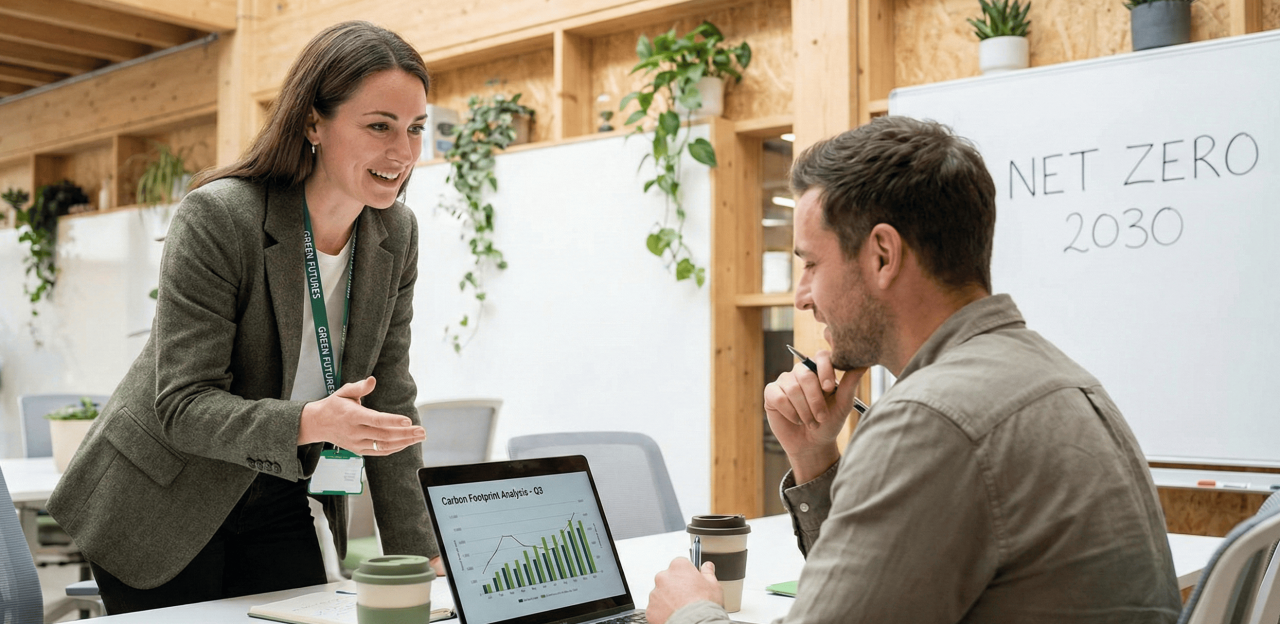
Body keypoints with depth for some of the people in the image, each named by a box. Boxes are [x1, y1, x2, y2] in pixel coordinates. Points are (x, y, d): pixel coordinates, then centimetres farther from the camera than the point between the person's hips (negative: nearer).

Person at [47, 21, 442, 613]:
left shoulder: (396, 234, -5)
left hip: (277, 506, 5)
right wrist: (311, 422, -42)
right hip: (161, 507, -4)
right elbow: (182, 407, -24)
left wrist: (419, 554, -7)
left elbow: (388, 403, -2)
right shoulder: (215, 219, -22)